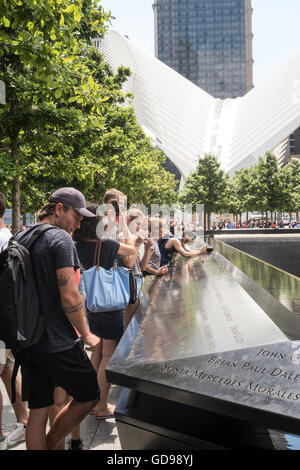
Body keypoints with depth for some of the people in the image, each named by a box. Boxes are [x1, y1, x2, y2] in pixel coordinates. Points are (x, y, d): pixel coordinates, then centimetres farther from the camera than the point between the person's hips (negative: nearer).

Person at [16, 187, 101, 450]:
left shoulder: (19, 239, 11)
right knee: (89, 395, 12)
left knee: (38, 410, 14)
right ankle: (50, 446, 14)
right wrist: (86, 335, -6)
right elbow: (69, 297, -19)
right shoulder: (60, 239, -13)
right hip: (58, 342, -8)